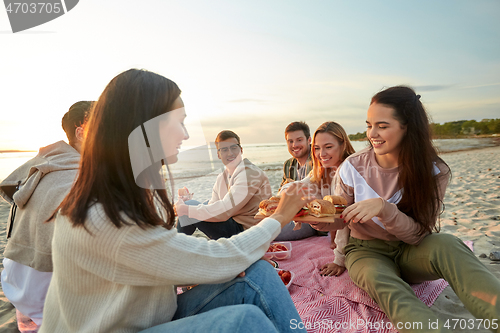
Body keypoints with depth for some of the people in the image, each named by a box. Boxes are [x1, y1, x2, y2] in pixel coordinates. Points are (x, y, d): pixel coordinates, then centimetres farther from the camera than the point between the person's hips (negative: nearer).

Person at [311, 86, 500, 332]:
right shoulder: (353, 167, -10)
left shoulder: (433, 172, -10)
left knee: (446, 245, -33)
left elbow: (418, 234, -16)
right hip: (366, 251, 0)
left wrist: (384, 208, -35)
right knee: (381, 282, -36)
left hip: (409, 252, 1)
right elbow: (339, 219, -2)